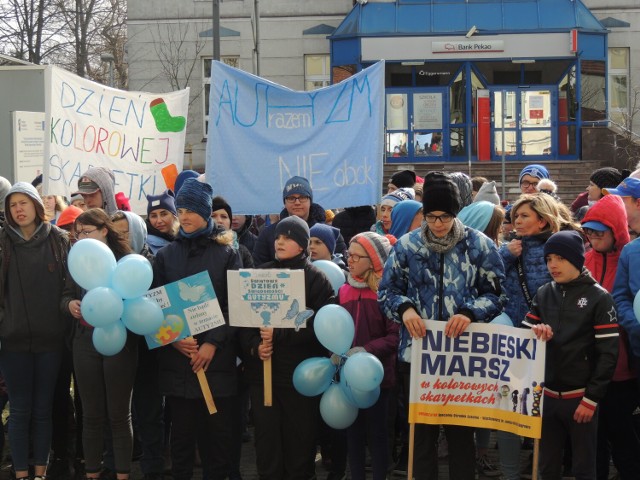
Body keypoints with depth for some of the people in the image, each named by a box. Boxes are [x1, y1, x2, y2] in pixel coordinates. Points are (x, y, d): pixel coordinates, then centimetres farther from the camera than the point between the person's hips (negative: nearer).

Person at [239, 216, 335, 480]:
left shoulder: (316, 278, -1)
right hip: (262, 369, 3)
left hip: (301, 371, -3)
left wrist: (280, 334, -20)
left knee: (300, 437, 3)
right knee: (266, 435, 5)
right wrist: (254, 346, -11)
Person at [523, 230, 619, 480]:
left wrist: (591, 398, -11)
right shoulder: (543, 294, 8)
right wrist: (536, 334, -14)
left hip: (580, 398, -4)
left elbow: (608, 353, -9)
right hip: (547, 395, 4)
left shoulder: (599, 298, -6)